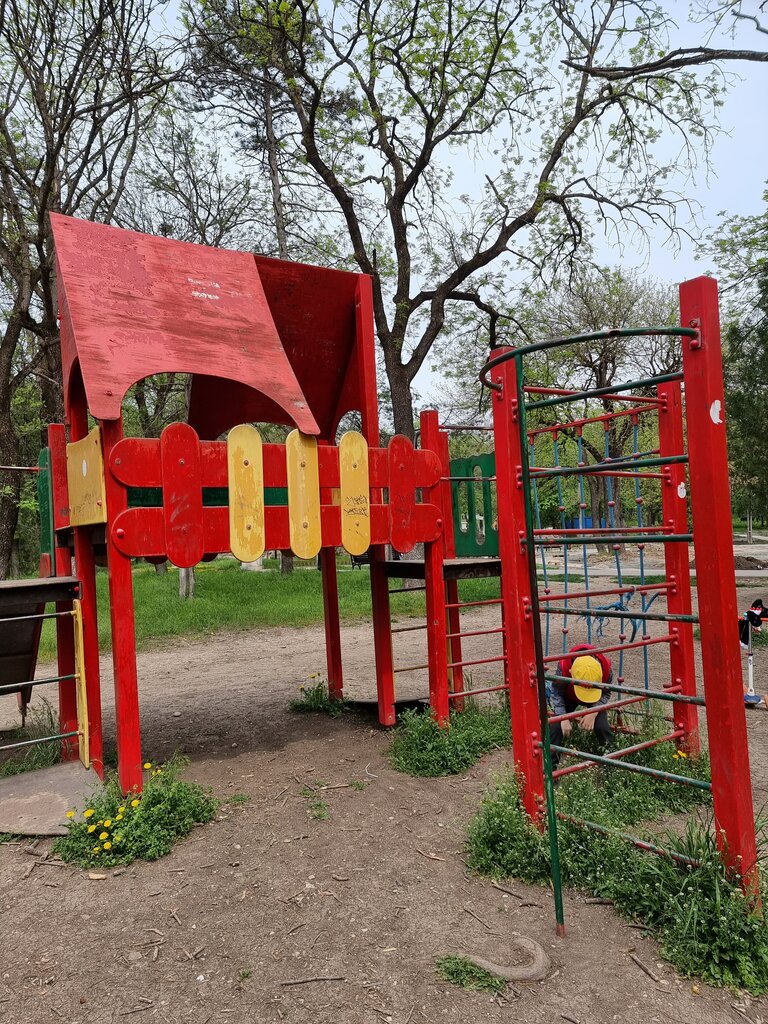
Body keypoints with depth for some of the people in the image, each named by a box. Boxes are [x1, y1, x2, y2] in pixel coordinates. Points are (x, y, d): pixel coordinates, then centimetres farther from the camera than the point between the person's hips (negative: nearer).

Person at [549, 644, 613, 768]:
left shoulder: (606, 669, -38)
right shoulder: (563, 667, -41)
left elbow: (606, 694, -16)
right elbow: (556, 693, -20)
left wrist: (593, 713, -29)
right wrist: (564, 719, -28)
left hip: (597, 696, 0)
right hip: (568, 697, 0)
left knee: (602, 726, -19)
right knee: (556, 726, -15)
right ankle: (551, 766, 0)